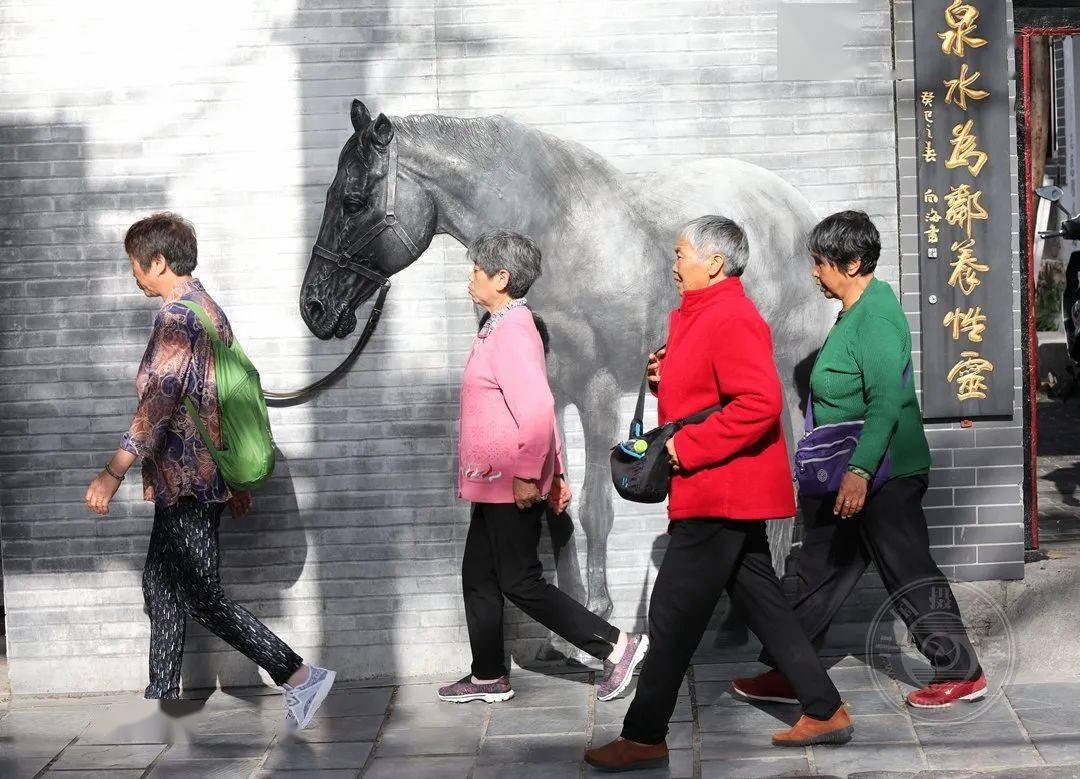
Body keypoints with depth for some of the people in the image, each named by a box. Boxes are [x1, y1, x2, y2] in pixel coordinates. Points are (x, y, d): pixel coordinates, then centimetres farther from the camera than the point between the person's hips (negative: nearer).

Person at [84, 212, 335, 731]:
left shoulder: (177, 314, -16)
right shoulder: (209, 309, 15)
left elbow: (159, 400, -26)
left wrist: (113, 472, -28)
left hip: (187, 480, -10)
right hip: (206, 475, 10)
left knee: (201, 597, -6)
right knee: (160, 586, 15)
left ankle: (299, 676, -7)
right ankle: (161, 699, 22)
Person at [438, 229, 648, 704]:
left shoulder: (511, 332, -18)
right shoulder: (502, 328, 14)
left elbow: (537, 409, -28)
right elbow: (539, 408, 19)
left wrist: (529, 474, -24)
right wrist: (554, 472, 21)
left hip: (511, 486, -10)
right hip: (495, 485, 10)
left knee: (520, 582, -5)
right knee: (479, 577, 15)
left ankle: (616, 646, -2)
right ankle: (488, 677, 24)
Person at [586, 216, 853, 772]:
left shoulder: (731, 319, -17)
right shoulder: (699, 315, 16)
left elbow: (760, 402, -27)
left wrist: (689, 447, -23)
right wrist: (668, 377, 5)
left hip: (718, 494, -11)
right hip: (731, 494, 11)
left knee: (673, 613, -5)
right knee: (761, 604, 15)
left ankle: (643, 739, 2)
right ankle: (825, 712, 20)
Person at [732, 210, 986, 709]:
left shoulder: (876, 318, -19)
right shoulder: (857, 311, 12)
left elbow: (887, 402, -26)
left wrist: (859, 470, -31)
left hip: (884, 478, -10)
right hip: (850, 476, 10)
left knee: (908, 574, -1)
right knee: (822, 570, 13)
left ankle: (961, 673, 10)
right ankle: (787, 673, 19)